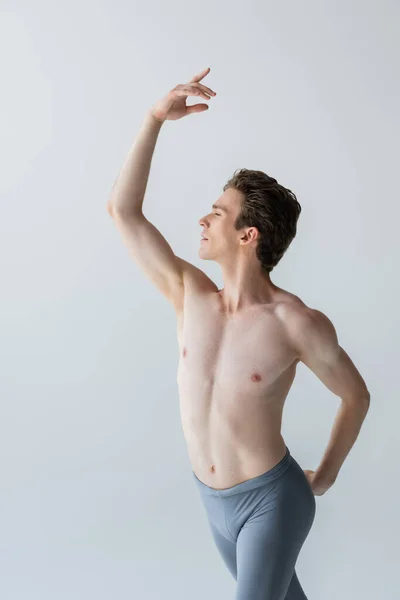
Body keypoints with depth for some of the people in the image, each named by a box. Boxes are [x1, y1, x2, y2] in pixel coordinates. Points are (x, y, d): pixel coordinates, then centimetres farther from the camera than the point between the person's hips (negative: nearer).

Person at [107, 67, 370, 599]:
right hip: (214, 498, 6)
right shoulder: (191, 295, -8)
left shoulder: (298, 322, -21)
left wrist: (325, 477, 4)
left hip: (271, 498, -5)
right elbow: (123, 210, -12)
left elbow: (356, 396, -5)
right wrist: (156, 118, -16)